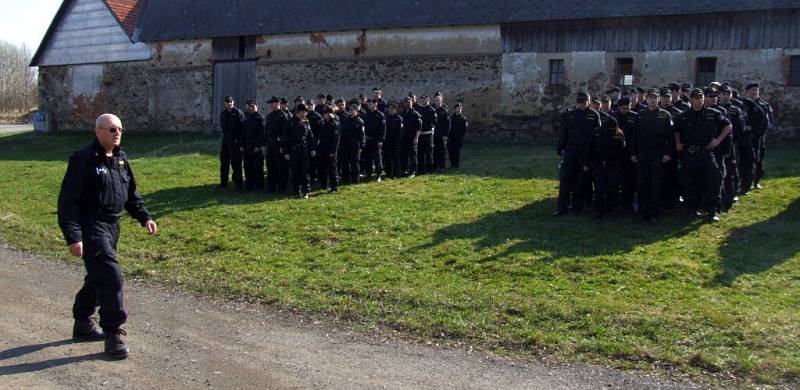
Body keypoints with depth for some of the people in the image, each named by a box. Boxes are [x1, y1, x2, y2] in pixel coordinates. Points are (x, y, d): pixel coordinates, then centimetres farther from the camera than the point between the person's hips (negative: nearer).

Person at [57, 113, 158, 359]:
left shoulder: (120, 159, 11)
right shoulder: (84, 160, -14)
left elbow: (131, 193, 21)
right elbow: (67, 201, -17)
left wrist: (144, 218, 10)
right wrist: (73, 237, -22)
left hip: (112, 226, 9)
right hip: (91, 228, -8)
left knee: (98, 277, 19)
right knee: (111, 276, -14)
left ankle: (82, 324, 37)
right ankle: (113, 335, -5)